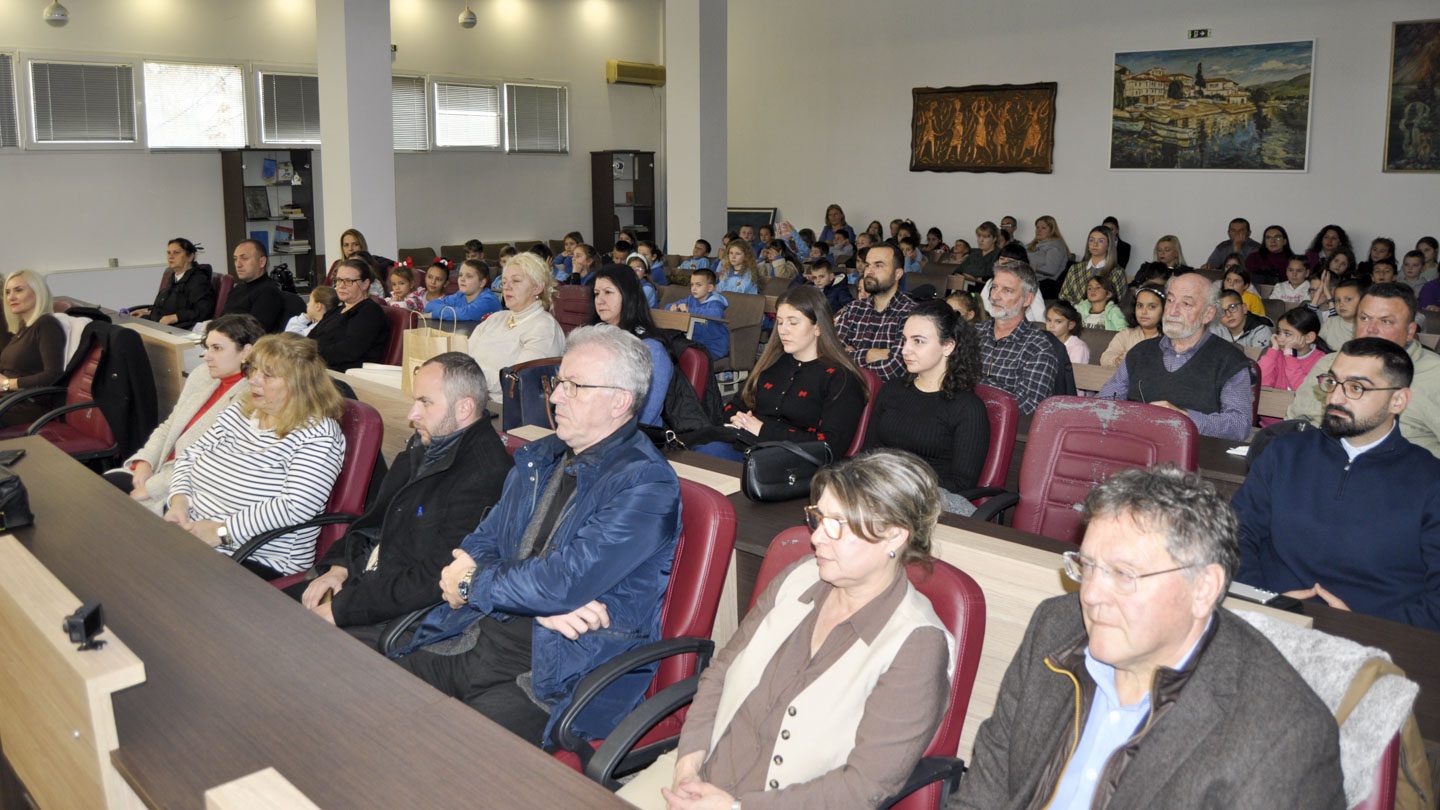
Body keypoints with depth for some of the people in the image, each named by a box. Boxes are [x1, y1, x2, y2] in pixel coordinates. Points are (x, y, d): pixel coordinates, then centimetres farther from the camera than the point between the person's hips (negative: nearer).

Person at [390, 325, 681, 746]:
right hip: (474, 637, 8)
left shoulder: (646, 484, -13)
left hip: (558, 670, -7)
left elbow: (563, 585, -20)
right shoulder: (538, 458, 14)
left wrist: (471, 584, -4)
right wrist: (540, 604, -12)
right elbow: (482, 541, 9)